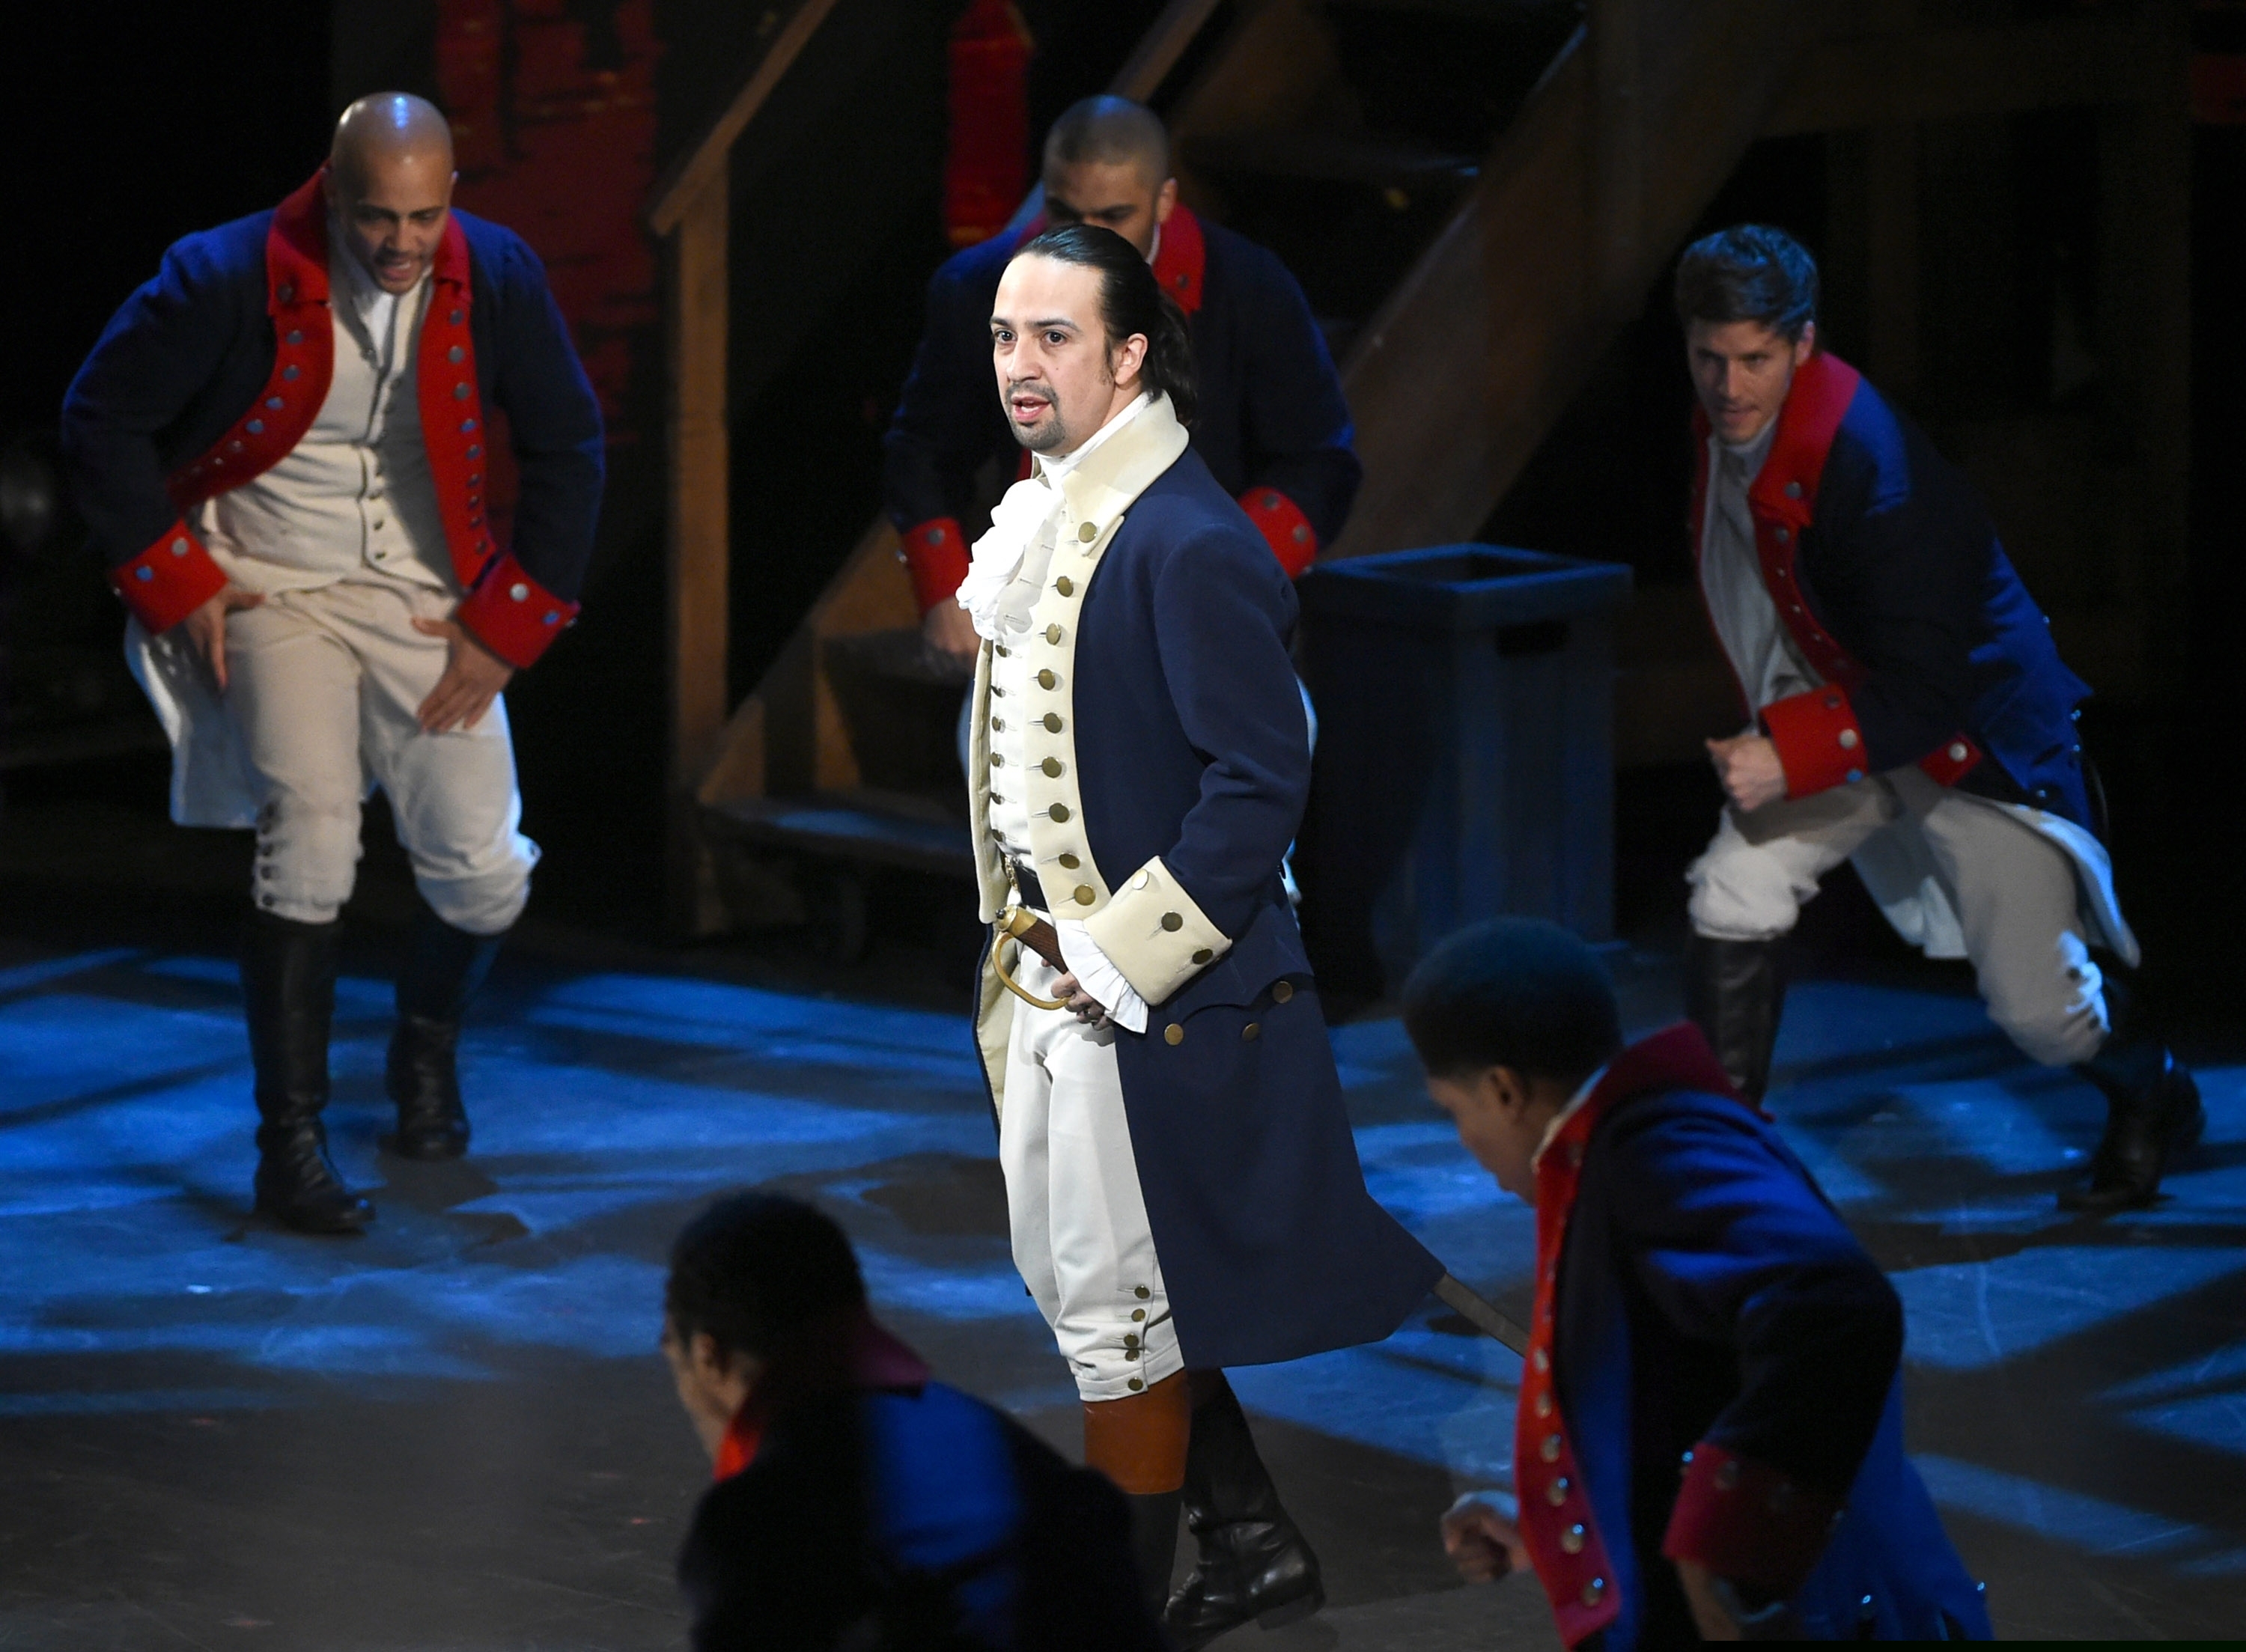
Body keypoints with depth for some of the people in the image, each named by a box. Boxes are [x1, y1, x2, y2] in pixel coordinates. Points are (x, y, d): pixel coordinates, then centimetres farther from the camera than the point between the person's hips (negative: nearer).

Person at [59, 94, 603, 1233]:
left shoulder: (496, 281, -9)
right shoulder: (229, 279, -17)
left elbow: (567, 453, 2)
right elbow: (102, 417, -7)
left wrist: (506, 627, -2)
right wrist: (175, 584, -8)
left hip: (428, 603, 3)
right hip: (272, 593, -3)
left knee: (486, 873, -2)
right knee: (310, 831, -23)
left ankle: (426, 1044, 34)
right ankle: (290, 1148, -15)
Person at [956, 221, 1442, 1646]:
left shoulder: (1188, 541, -20)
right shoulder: (1047, 515, 9)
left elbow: (1260, 779, -23)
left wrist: (1120, 962, -21)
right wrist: (1020, 931, 12)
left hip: (1151, 994, -10)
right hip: (1052, 972, 10)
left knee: (1118, 1311, 1)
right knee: (1068, 1276, 18)